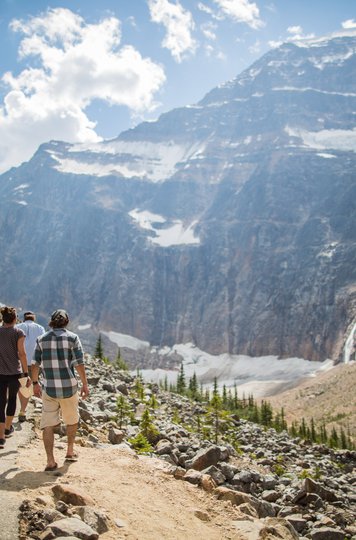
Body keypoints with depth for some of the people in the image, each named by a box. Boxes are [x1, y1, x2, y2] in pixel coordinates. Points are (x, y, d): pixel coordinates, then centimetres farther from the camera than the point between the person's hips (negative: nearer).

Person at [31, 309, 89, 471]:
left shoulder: (42, 339, 3)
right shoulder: (72, 337, -5)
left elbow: (35, 364, 4)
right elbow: (79, 364, -9)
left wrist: (35, 383, 16)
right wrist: (85, 384, -3)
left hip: (48, 389, 1)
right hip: (69, 387, -1)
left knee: (48, 425, 5)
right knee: (72, 420, 21)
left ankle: (50, 461, -3)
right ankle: (70, 452, 32)